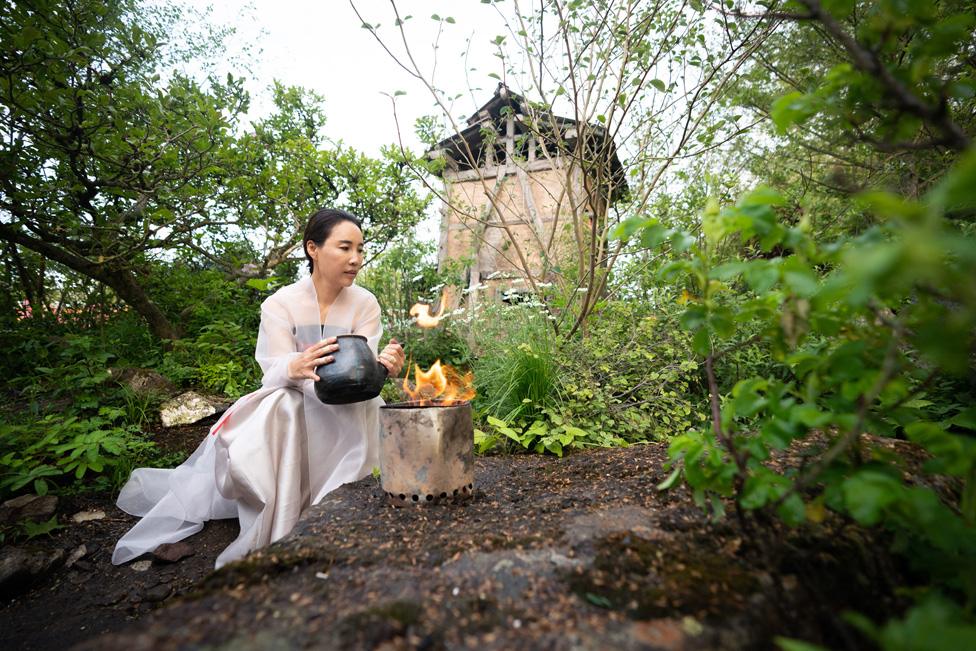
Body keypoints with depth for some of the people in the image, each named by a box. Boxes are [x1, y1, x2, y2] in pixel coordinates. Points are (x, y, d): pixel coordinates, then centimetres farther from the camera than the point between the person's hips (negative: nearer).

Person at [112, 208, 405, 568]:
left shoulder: (366, 304, -8)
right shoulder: (280, 303, -10)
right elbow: (276, 372, -19)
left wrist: (380, 367, -41)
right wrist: (297, 367, -45)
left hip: (343, 410, 1)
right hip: (288, 408, -1)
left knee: (367, 410, -31)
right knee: (276, 408, -33)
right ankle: (274, 534, -18)